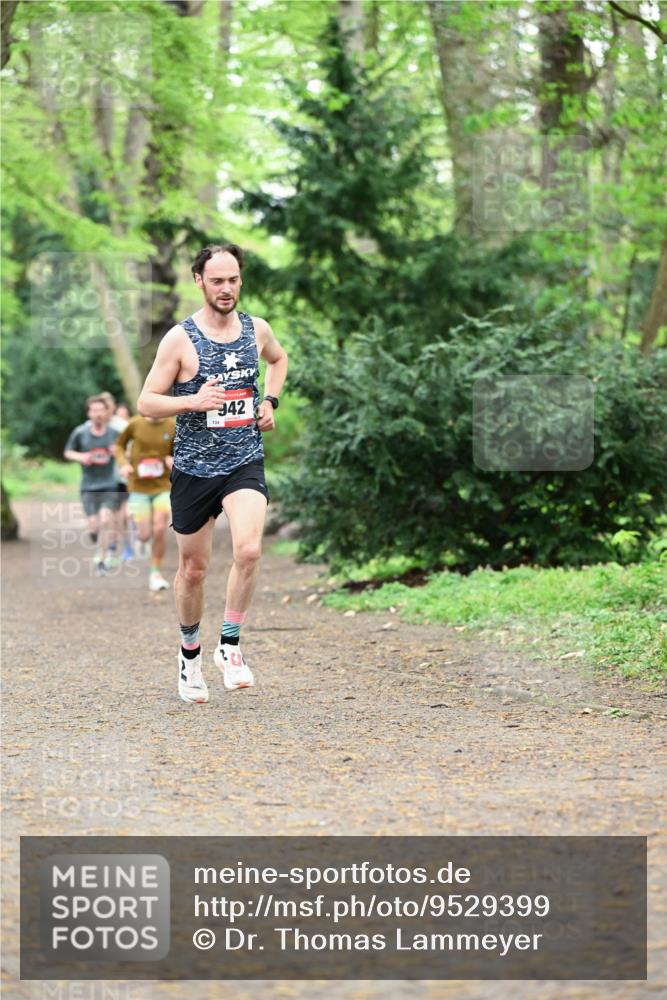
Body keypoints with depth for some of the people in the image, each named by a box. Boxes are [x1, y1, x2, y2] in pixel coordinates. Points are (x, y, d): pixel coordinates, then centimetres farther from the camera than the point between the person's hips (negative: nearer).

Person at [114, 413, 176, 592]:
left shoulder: (172, 426, -4)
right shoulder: (135, 424, -6)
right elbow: (119, 445, 9)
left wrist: (173, 460, -14)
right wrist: (123, 464, -9)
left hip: (163, 486, 1)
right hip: (139, 487, -1)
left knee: (160, 530, -12)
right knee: (145, 536, -4)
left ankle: (156, 573, 6)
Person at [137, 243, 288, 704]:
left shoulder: (257, 329, 4)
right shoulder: (180, 339, -8)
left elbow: (279, 359, 28)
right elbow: (146, 403, -7)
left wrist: (270, 401, 12)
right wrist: (193, 401, -23)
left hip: (245, 462, 1)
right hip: (194, 466, -1)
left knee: (249, 550, -23)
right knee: (193, 567, 9)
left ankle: (230, 645, -7)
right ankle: (190, 653, 32)